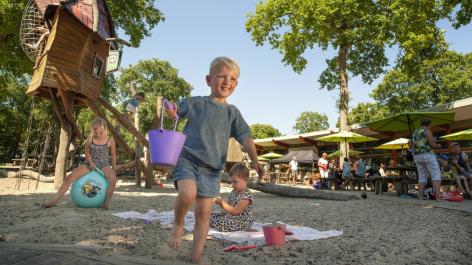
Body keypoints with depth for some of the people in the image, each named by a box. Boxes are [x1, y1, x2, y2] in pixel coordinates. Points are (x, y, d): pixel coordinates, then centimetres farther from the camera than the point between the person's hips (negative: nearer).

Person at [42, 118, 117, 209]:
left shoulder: (110, 141, -11)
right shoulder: (90, 139, -6)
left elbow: (113, 155, 1)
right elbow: (87, 152, 8)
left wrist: (114, 170, 6)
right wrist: (91, 163, -10)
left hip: (103, 164, -2)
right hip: (90, 163, 3)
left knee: (113, 180, -33)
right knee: (70, 177, -11)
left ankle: (106, 203, -17)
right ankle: (54, 200, -1)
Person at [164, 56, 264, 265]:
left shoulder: (233, 112, 9)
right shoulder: (196, 103, 5)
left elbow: (245, 137, 2)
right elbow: (177, 112, 15)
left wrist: (255, 160, -13)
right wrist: (172, 110, -11)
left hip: (211, 168, 2)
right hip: (187, 159, -2)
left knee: (204, 211, 2)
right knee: (188, 192, -29)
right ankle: (178, 224, 2)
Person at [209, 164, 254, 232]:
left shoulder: (247, 195, -20)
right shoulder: (234, 191, 8)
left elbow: (235, 211, -23)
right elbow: (227, 204, 12)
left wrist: (221, 202, -25)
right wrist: (219, 202, -10)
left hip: (242, 220, -9)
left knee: (221, 224, -32)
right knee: (213, 214, 9)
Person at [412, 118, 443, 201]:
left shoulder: (415, 132, 15)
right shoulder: (427, 131, -5)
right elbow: (433, 144, -11)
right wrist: (438, 145, 11)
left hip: (416, 156, 7)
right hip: (427, 154, -6)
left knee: (422, 176, 11)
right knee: (436, 175, -5)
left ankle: (421, 196, 8)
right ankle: (438, 197, -14)